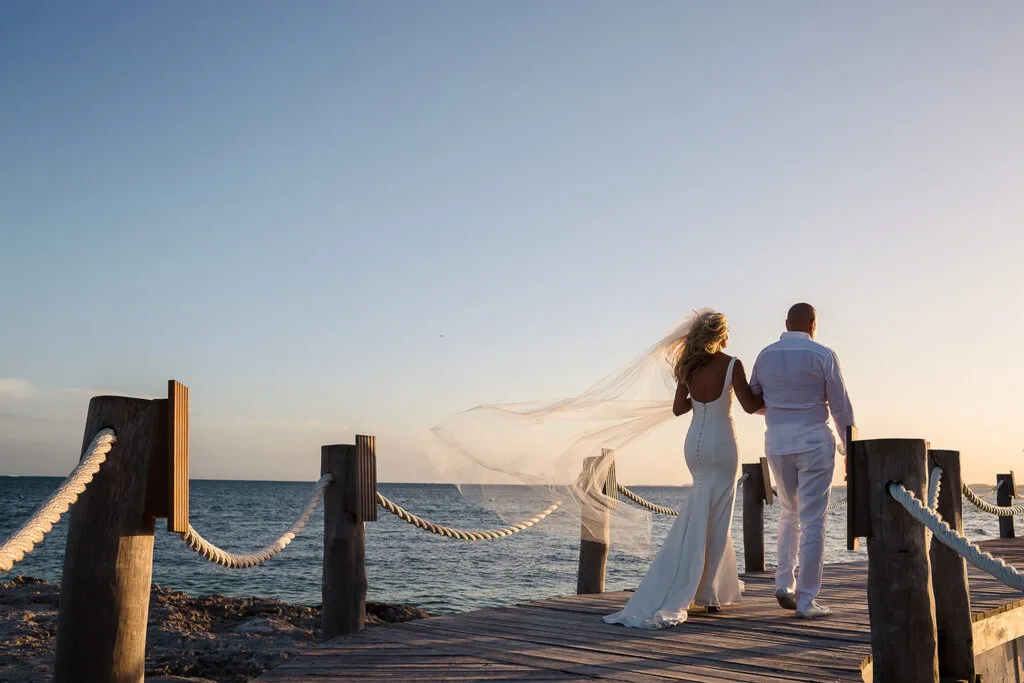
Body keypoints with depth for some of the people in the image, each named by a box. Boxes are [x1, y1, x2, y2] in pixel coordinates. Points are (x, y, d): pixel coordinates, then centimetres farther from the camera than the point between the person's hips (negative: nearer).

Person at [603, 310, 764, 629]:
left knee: (705, 515, 17)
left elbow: (678, 408, 3)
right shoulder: (732, 364, -11)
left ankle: (722, 588, 26)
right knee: (714, 520, 0)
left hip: (694, 443, 5)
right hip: (721, 444, -5)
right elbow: (750, 405, -10)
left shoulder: (689, 366, 2)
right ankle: (708, 593, 0)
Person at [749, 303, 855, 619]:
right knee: (813, 521, 1)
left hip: (777, 442, 4)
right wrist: (850, 448, 4)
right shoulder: (823, 355, -6)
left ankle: (784, 583, 11)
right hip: (814, 441, -4)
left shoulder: (765, 355, 5)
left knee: (789, 513, 21)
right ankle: (806, 600, 2)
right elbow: (841, 406, -5)